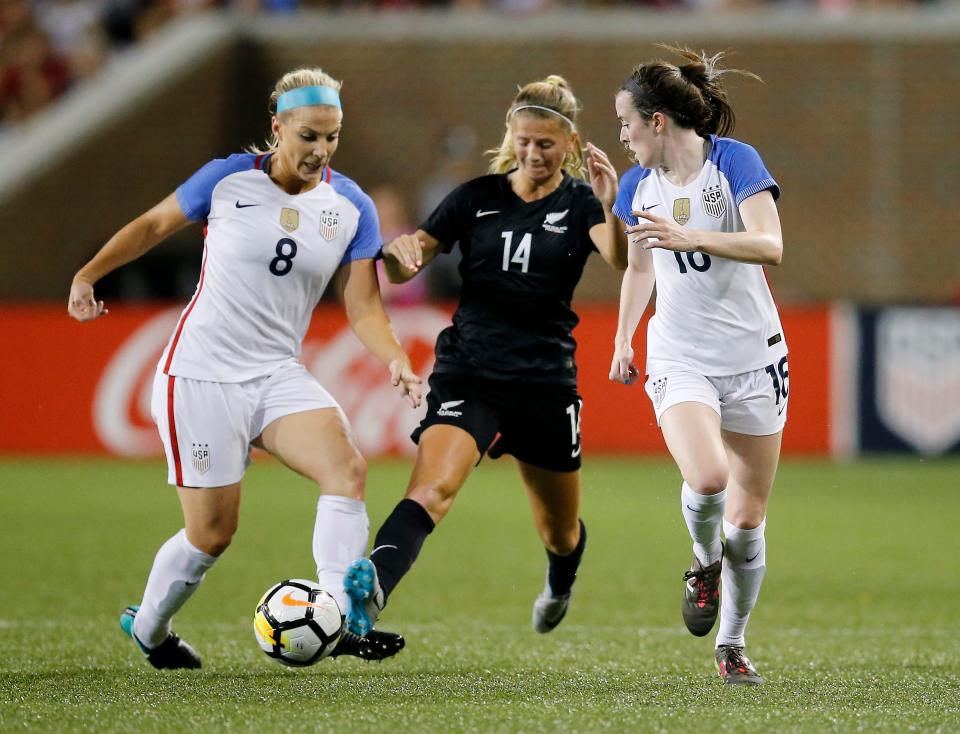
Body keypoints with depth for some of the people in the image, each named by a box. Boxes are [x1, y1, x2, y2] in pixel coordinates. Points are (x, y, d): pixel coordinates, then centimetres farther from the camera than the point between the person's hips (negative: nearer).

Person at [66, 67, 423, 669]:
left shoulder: (353, 208, 0)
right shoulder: (229, 179, -7)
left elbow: (363, 307, -1)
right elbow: (156, 223, 9)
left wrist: (396, 361, -19)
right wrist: (89, 274, 1)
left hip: (279, 376, 3)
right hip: (201, 376, -3)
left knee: (348, 467, -24)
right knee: (212, 535, -1)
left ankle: (341, 619, -27)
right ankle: (147, 628, 26)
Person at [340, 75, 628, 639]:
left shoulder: (580, 204, 0)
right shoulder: (478, 197, 5)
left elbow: (623, 261, -21)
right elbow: (402, 270, 5)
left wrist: (613, 208, -40)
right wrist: (400, 250, -19)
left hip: (546, 381, 0)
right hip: (469, 374, 0)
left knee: (560, 532, 16)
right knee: (432, 489, -28)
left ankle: (561, 583, 52)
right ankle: (372, 587, -51)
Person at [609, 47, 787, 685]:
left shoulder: (735, 160, -10)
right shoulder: (638, 185, 6)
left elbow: (770, 246, -24)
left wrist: (688, 237, -33)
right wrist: (624, 338, 16)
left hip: (753, 357, -2)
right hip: (680, 361, 2)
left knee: (747, 518, 3)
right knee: (707, 477, -26)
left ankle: (731, 645, 23)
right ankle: (705, 562, 6)